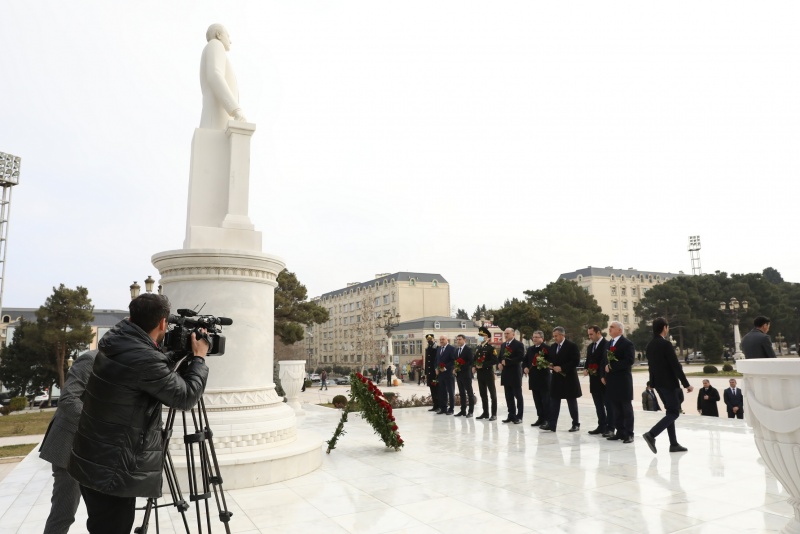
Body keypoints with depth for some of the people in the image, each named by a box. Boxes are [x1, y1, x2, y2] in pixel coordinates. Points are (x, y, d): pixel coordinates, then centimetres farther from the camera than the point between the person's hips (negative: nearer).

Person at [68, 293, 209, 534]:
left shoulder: (116, 341, 0)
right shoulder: (145, 360, -26)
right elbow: (185, 397, -13)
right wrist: (199, 358, -1)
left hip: (93, 463, 9)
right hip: (113, 471, -9)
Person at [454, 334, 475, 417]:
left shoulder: (468, 349, -7)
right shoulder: (456, 350, 16)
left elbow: (470, 361, -15)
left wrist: (461, 367, -18)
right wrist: (454, 369, 2)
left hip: (466, 374, -7)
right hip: (458, 374, 7)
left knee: (469, 392, 0)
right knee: (461, 393, 10)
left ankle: (471, 411, 3)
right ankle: (463, 411, 14)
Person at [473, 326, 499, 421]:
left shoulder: (491, 348, -9)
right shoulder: (478, 348, 13)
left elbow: (494, 361, -17)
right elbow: (475, 359, 22)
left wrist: (483, 365, -20)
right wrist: (474, 367, 4)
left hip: (488, 373, -7)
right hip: (480, 374, 7)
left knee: (492, 394, -1)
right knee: (483, 394, 11)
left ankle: (494, 414, 2)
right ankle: (485, 413, 18)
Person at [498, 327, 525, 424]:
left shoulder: (519, 344, -7)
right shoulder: (503, 345, 16)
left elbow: (520, 358, -18)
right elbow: (500, 357, 20)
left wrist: (507, 362, -18)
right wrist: (500, 364, -2)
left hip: (515, 374, -7)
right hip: (506, 374, 7)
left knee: (518, 396, 1)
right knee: (509, 397, 9)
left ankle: (519, 416, 6)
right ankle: (511, 415, 16)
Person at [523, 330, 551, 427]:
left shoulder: (546, 348, -8)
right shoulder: (530, 349, 14)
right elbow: (525, 361, 19)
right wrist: (525, 368, 1)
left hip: (543, 378, -7)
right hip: (533, 378, 7)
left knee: (545, 400, -1)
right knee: (537, 400, 13)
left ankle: (547, 420, 5)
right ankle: (540, 418, 21)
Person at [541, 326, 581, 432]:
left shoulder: (572, 346, -10)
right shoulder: (552, 347, 11)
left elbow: (576, 362, -17)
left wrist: (561, 368, -20)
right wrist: (550, 365, -4)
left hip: (569, 379, -6)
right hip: (556, 378, 6)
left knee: (572, 402, 6)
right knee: (554, 402, 3)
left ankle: (576, 424, 18)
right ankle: (551, 424, 5)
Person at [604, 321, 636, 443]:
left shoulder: (627, 343, -8)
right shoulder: (609, 344, 17)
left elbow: (629, 361, -19)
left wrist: (612, 367, -19)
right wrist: (603, 375, 7)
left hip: (623, 381, -7)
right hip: (611, 381, 7)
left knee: (626, 408, 1)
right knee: (616, 409, 10)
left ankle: (629, 434, 7)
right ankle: (620, 432, 17)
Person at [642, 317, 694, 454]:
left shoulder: (649, 345, 8)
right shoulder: (666, 344, -16)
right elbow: (676, 366, -17)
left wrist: (654, 381, 18)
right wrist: (687, 384, -11)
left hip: (657, 382, 8)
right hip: (668, 383, -8)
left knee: (670, 411, 15)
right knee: (674, 412, -2)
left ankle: (674, 444, 17)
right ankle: (651, 434, -15)